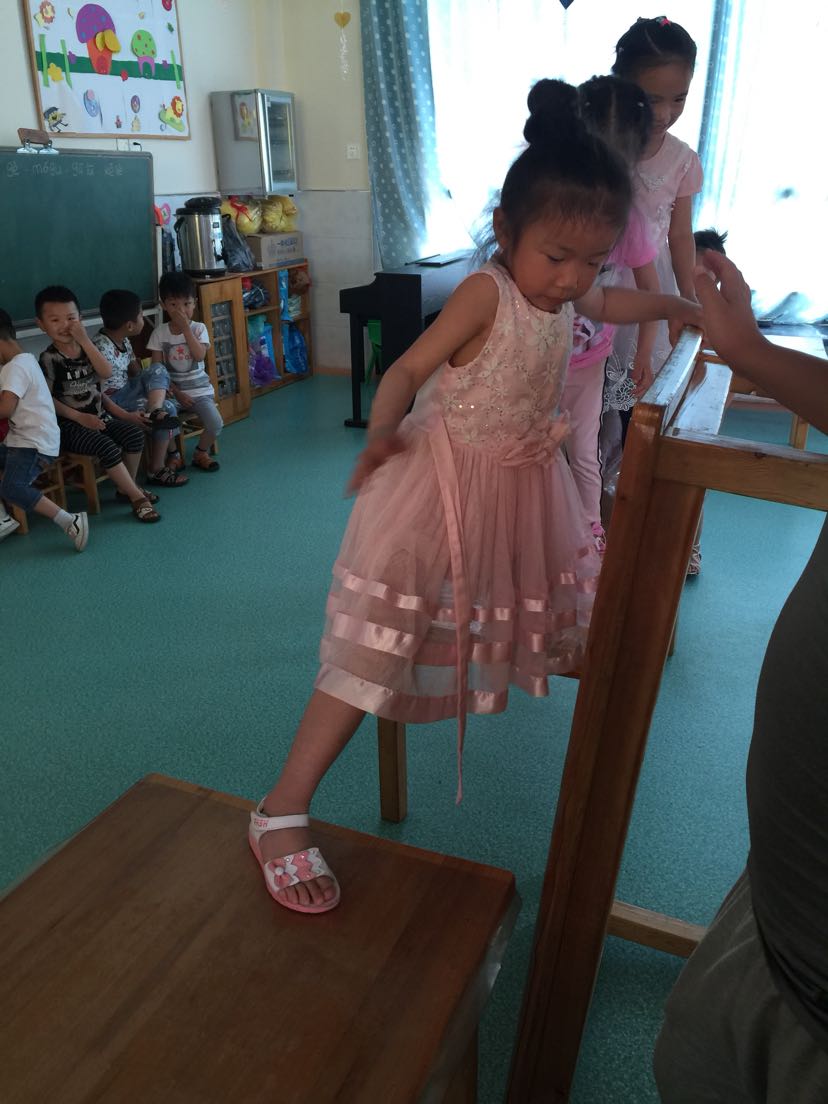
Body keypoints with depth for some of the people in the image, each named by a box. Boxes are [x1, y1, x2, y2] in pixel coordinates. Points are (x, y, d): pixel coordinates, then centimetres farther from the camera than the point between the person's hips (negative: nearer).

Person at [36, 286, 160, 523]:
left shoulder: (86, 347, 5)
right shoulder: (49, 359, -12)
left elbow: (106, 372, -13)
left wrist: (84, 340, -18)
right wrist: (80, 417, -17)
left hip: (97, 416, 7)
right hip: (68, 424, -6)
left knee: (135, 435, -9)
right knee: (108, 448, -27)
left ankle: (127, 486, 9)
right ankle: (137, 497, -17)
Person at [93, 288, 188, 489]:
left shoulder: (123, 340, 5)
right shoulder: (102, 349, -23)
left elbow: (135, 371, 16)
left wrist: (160, 387, 0)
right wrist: (127, 416, -32)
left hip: (126, 391, 9)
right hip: (110, 404, -9)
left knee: (158, 369, -5)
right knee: (168, 408, -15)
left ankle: (155, 411, -30)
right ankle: (155, 469, -13)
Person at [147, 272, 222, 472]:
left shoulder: (198, 328, 0)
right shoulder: (160, 332, -1)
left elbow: (199, 355, -18)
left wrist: (186, 327, -18)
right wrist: (176, 392, -11)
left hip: (200, 389, 0)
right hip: (172, 390, 0)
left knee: (216, 424, -22)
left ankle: (201, 453, 10)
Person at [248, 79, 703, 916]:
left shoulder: (565, 293, 6)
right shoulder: (487, 291, -19)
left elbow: (611, 304, 28)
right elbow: (409, 366, -22)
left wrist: (679, 306, 40)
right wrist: (381, 430, -39)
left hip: (523, 482, 8)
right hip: (445, 480, -8)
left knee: (551, 600, 29)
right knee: (378, 644, -14)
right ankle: (281, 813, -8)